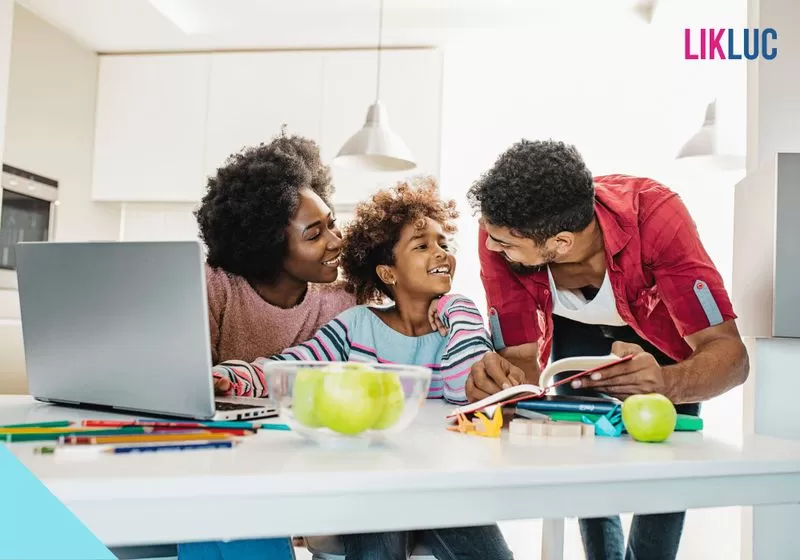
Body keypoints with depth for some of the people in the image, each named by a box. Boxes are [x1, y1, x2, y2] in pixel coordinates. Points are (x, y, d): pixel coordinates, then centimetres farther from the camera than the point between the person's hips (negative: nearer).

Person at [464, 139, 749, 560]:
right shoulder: (501, 229, -34)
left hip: (660, 332, -1)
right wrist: (502, 376, -50)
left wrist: (667, 384, -61)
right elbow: (522, 357, -28)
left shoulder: (655, 215, -40)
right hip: (575, 331, 2)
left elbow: (729, 353, -41)